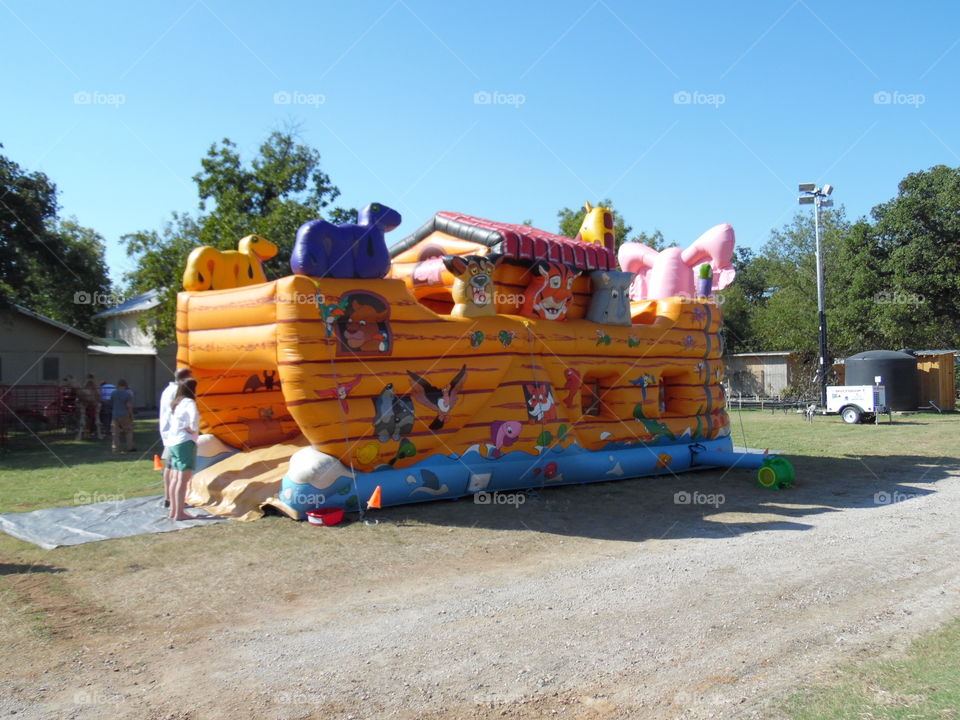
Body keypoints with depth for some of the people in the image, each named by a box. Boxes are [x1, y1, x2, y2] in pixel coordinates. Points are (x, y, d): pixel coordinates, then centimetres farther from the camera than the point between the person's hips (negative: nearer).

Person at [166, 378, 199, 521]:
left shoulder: (177, 403, 17)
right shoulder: (189, 402, -10)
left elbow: (170, 423, 22)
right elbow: (194, 417, -29)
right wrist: (193, 429, -12)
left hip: (173, 442, 9)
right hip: (185, 442, -9)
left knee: (176, 478, 13)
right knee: (184, 479, -8)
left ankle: (173, 511, 18)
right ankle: (180, 513, -9)